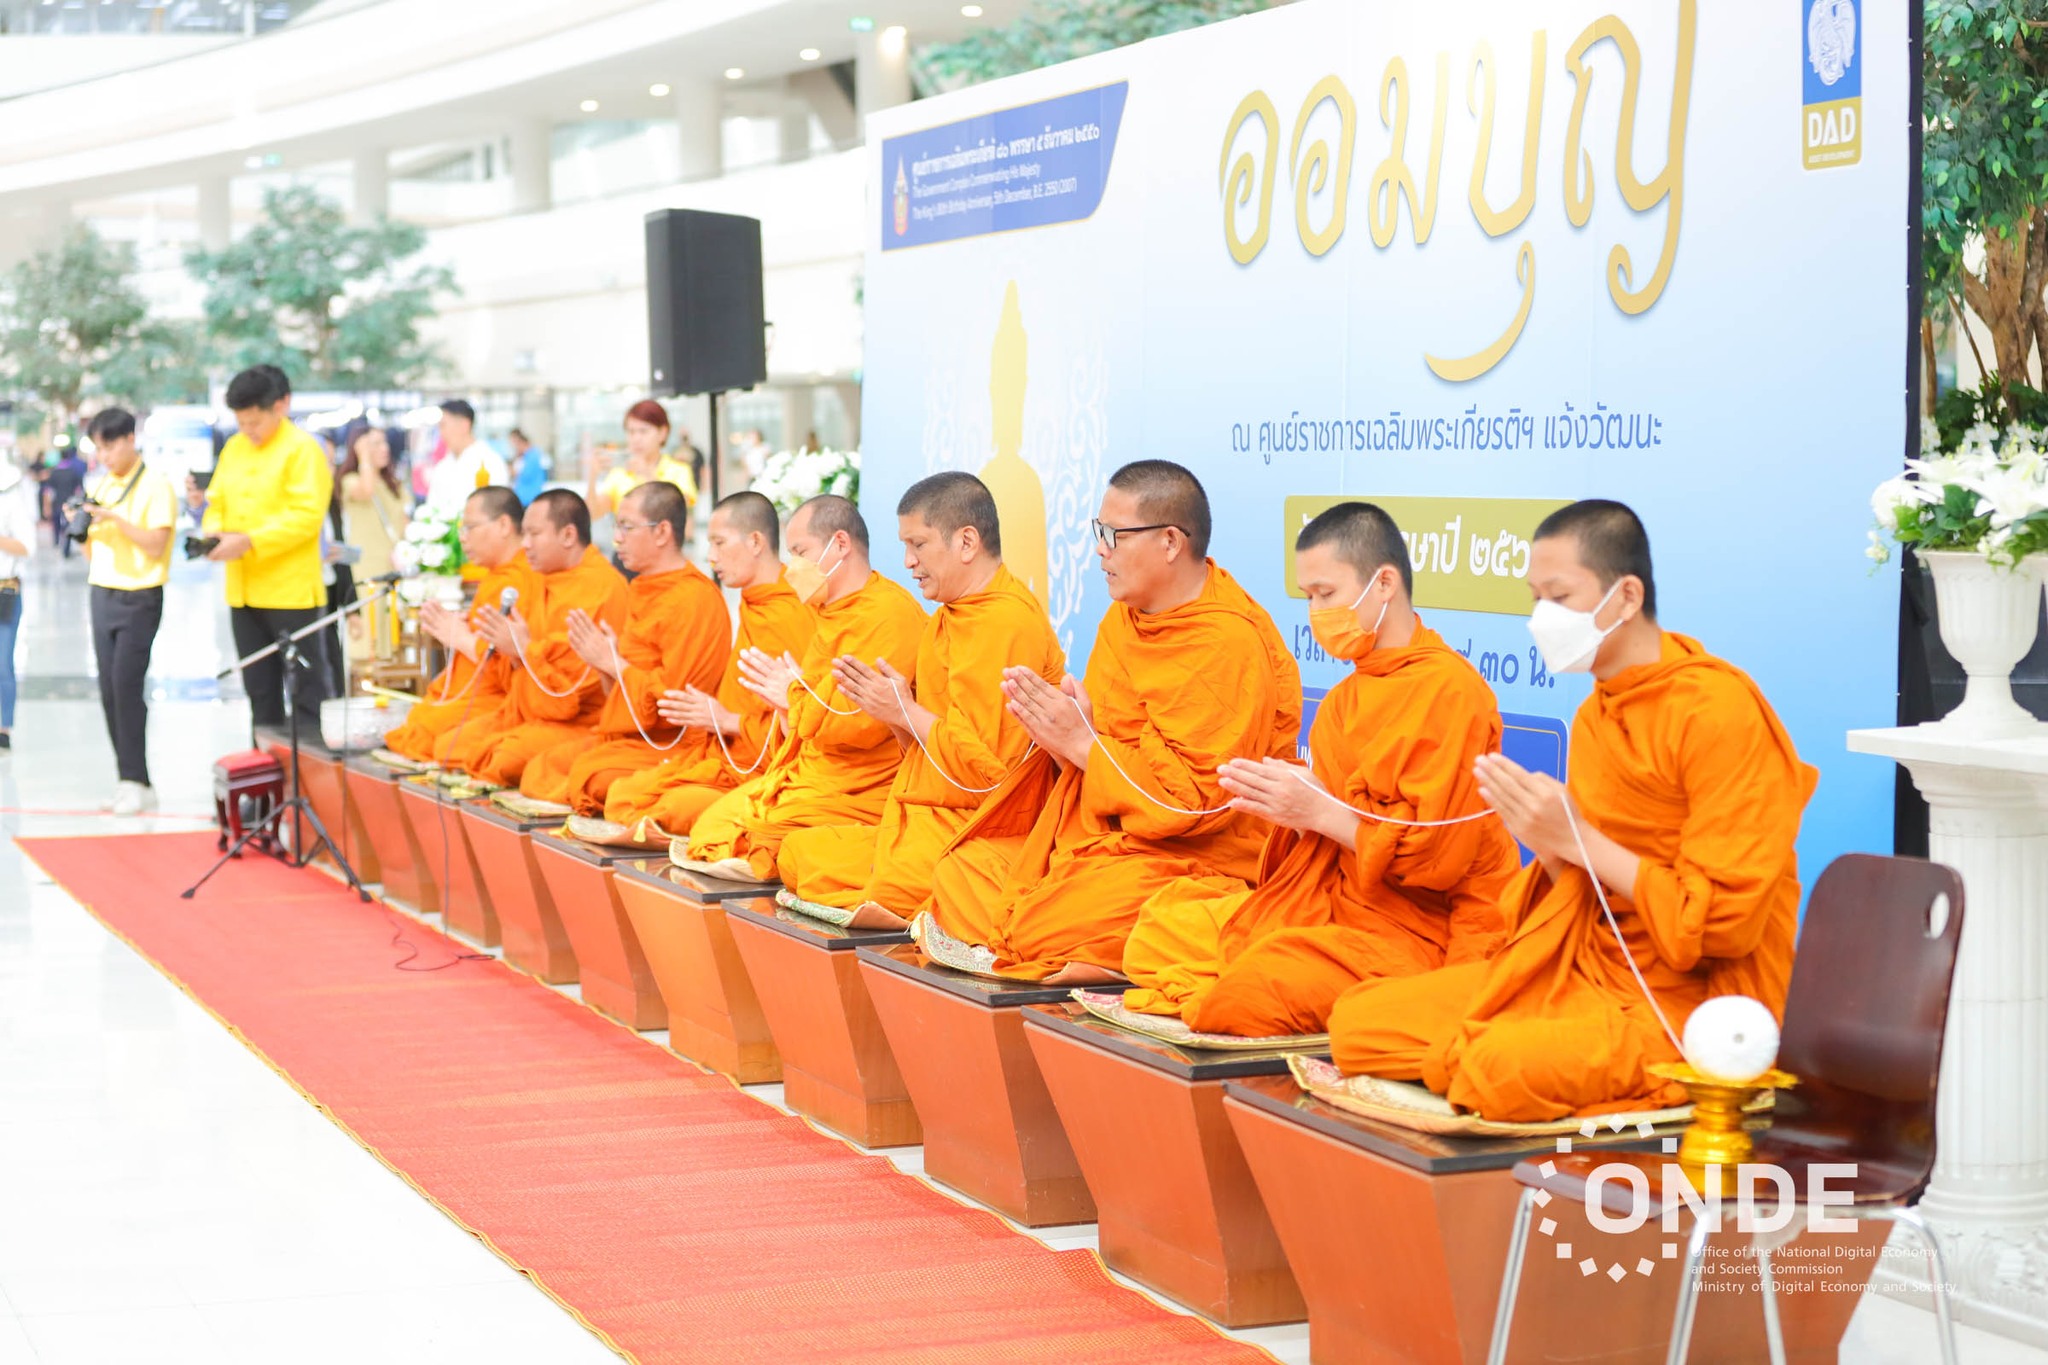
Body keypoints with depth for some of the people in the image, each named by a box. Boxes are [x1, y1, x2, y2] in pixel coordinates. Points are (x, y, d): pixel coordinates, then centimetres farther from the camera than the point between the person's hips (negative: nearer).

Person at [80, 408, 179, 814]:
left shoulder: (155, 485, -6)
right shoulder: (100, 486, 14)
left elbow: (156, 545, -13)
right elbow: (92, 553, 17)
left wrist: (115, 518, -20)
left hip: (139, 598, -7)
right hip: (103, 594, 7)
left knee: (126, 684, -14)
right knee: (109, 689, 3)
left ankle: (134, 781, -12)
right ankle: (131, 784, 7)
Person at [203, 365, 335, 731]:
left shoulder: (302, 449, -9)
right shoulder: (233, 447, 12)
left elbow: (306, 516, -17)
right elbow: (217, 502, 17)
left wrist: (249, 541, -23)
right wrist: (212, 533, -5)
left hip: (292, 591, -7)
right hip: (243, 591, 7)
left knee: (306, 688, -2)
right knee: (260, 690, 13)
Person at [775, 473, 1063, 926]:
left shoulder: (1006, 622, -17)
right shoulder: (948, 620, 17)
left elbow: (989, 762, -22)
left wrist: (907, 713, -12)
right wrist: (892, 712, 1)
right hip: (928, 817, 11)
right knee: (798, 852, 5)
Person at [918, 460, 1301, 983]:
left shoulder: (1230, 646, -17)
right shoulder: (1123, 618, 11)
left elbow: (1197, 797, -22)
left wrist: (1082, 744, -18)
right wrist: (1060, 728, -7)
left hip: (1190, 861, -9)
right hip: (1099, 839, 9)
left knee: (1040, 930, -24)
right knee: (959, 871, -1)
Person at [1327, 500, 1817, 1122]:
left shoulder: (1718, 711, -14)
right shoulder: (1595, 716, 12)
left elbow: (1724, 922, -17)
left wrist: (1580, 839, -16)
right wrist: (1552, 850, -6)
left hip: (1701, 996, -8)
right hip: (1595, 971, 8)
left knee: (1503, 1066, -35)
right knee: (1360, 1020, -6)